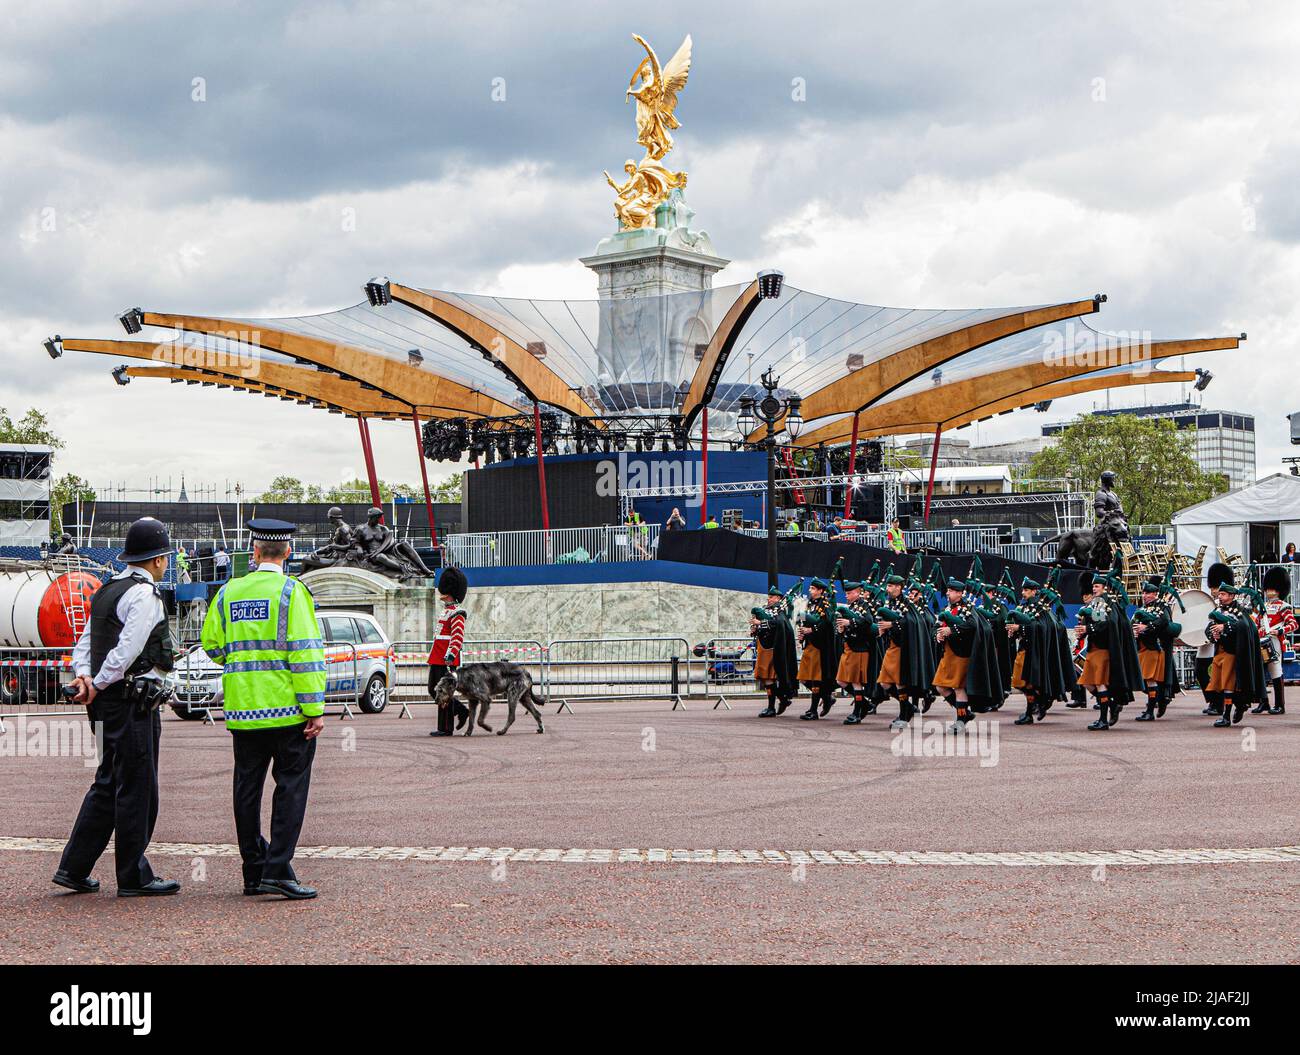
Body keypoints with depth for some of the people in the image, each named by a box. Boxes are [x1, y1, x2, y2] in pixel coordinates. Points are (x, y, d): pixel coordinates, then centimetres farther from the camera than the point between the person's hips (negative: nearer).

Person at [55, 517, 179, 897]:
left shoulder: (108, 591, 16)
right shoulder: (144, 595, -14)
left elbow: (85, 641, 14)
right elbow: (126, 651, -21)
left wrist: (82, 675, -1)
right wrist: (97, 685, -11)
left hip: (107, 703, 9)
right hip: (133, 702, -9)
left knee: (108, 785, 15)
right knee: (137, 788, -1)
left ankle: (74, 868, 16)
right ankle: (133, 877, 5)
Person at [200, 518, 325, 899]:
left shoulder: (229, 592, 7)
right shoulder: (291, 592, -8)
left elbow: (212, 646, 12)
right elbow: (305, 652, -13)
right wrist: (315, 709, -11)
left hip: (242, 708, 5)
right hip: (287, 709, -5)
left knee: (247, 786, 10)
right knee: (291, 786, 0)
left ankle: (254, 872, 15)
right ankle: (278, 869, -6)